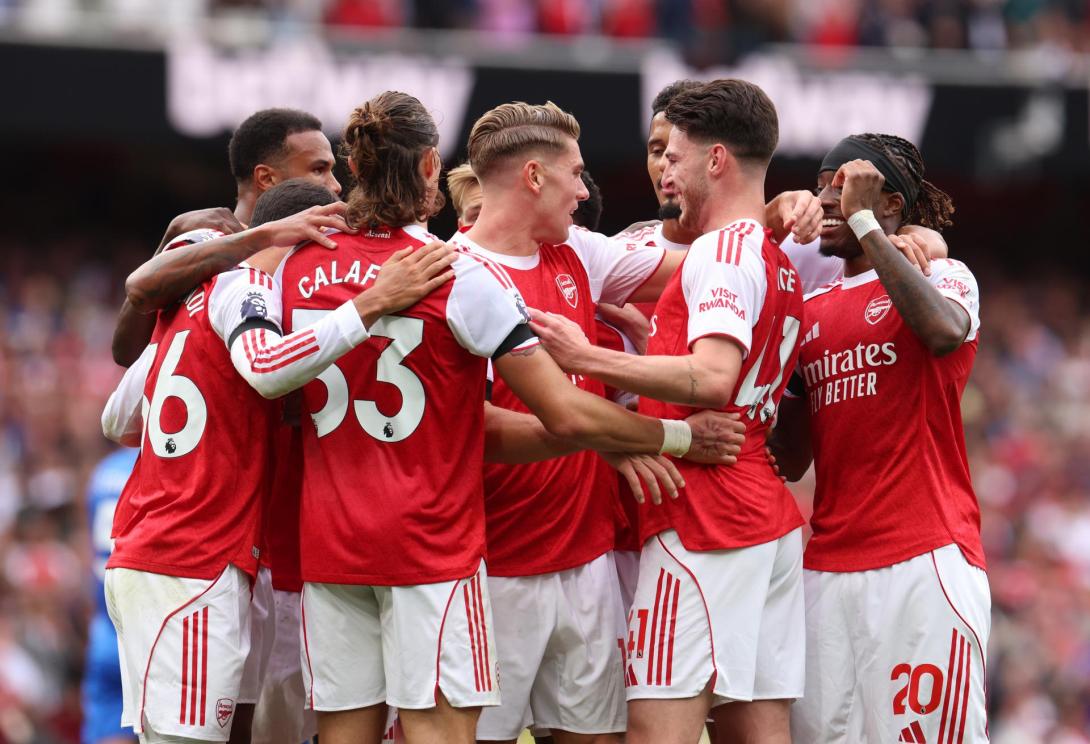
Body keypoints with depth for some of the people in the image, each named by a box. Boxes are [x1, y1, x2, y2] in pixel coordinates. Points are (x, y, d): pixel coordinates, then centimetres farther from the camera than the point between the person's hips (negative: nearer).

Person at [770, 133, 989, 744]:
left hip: (925, 559, -6)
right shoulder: (810, 312, 19)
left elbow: (945, 331, -24)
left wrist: (863, 222, -16)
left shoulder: (944, 276, 3)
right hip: (828, 566, 6)